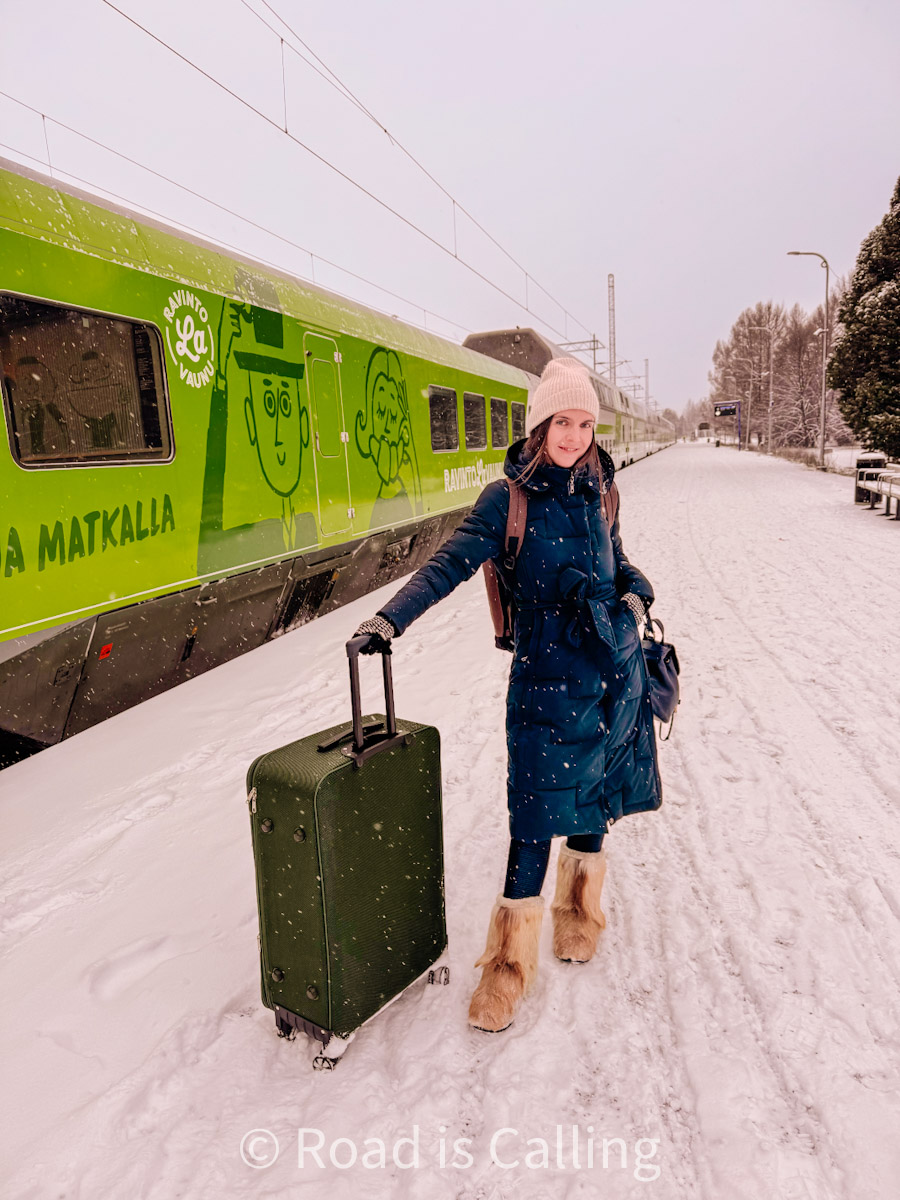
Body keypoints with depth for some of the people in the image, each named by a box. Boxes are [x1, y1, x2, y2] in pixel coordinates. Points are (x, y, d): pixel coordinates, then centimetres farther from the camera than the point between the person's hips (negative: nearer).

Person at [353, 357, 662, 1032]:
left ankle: (581, 916, 40)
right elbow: (452, 563, -14)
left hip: (615, 672, 5)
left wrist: (636, 596, 0)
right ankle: (509, 964, 14)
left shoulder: (599, 492, 6)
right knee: (535, 820, -4)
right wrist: (391, 619, -25)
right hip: (547, 678, -4)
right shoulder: (509, 498, -7)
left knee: (594, 800, 15)